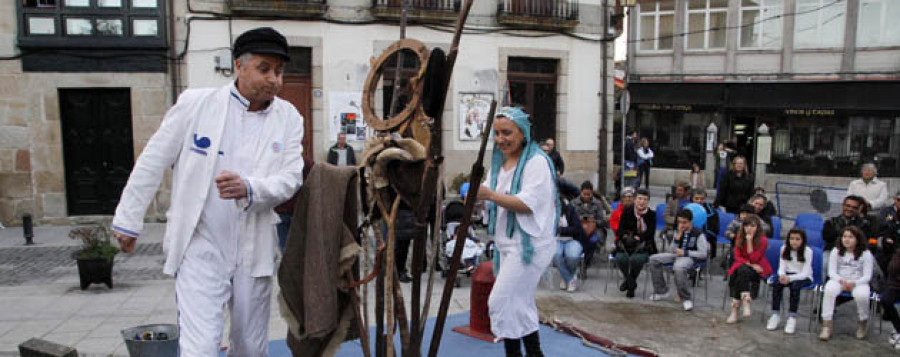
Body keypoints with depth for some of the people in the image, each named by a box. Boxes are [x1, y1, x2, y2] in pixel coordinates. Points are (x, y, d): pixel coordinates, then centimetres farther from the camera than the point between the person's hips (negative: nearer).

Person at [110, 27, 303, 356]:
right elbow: (152, 162, 3)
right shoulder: (195, 103, -4)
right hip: (200, 248, -2)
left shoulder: (288, 118, 2)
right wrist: (128, 219, 7)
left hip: (255, 253, 3)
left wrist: (248, 188, -24)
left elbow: (291, 178, -4)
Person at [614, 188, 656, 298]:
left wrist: (637, 238, -23)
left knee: (637, 259, -34)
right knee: (620, 258, -31)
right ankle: (631, 284, -2)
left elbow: (650, 234, -7)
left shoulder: (651, 214, 4)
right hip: (626, 244, 1)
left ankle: (629, 281, -2)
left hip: (643, 245, -1)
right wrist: (626, 237, -22)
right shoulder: (627, 211, 7)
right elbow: (620, 230, 0)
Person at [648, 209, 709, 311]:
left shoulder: (698, 234, -10)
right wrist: (678, 236, -9)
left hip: (690, 257, -7)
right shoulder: (678, 231, 8)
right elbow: (671, 250, 5)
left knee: (679, 267, -41)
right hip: (677, 254, 7)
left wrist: (685, 253, -18)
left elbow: (703, 254, -12)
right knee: (654, 259, -8)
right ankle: (661, 291, 1)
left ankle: (686, 299, -23)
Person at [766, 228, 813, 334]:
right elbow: (782, 267, -2)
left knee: (795, 285, -35)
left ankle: (792, 317, -29)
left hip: (803, 277, -3)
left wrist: (789, 278, -33)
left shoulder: (807, 251, -11)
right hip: (787, 275, 3)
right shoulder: (784, 249, 0)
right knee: (777, 283, -28)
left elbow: (805, 273, -17)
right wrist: (782, 276, -26)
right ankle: (775, 315, -24)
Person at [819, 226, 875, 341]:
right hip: (838, 280, 1)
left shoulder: (865, 254, 0)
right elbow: (831, 272, 0)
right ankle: (827, 324, -29)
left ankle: (862, 323, -4)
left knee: (862, 295, -34)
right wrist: (841, 281, -21)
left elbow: (867, 276, -5)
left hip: (858, 282, -1)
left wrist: (854, 283, -23)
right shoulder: (836, 251, 4)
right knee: (829, 290, -33)